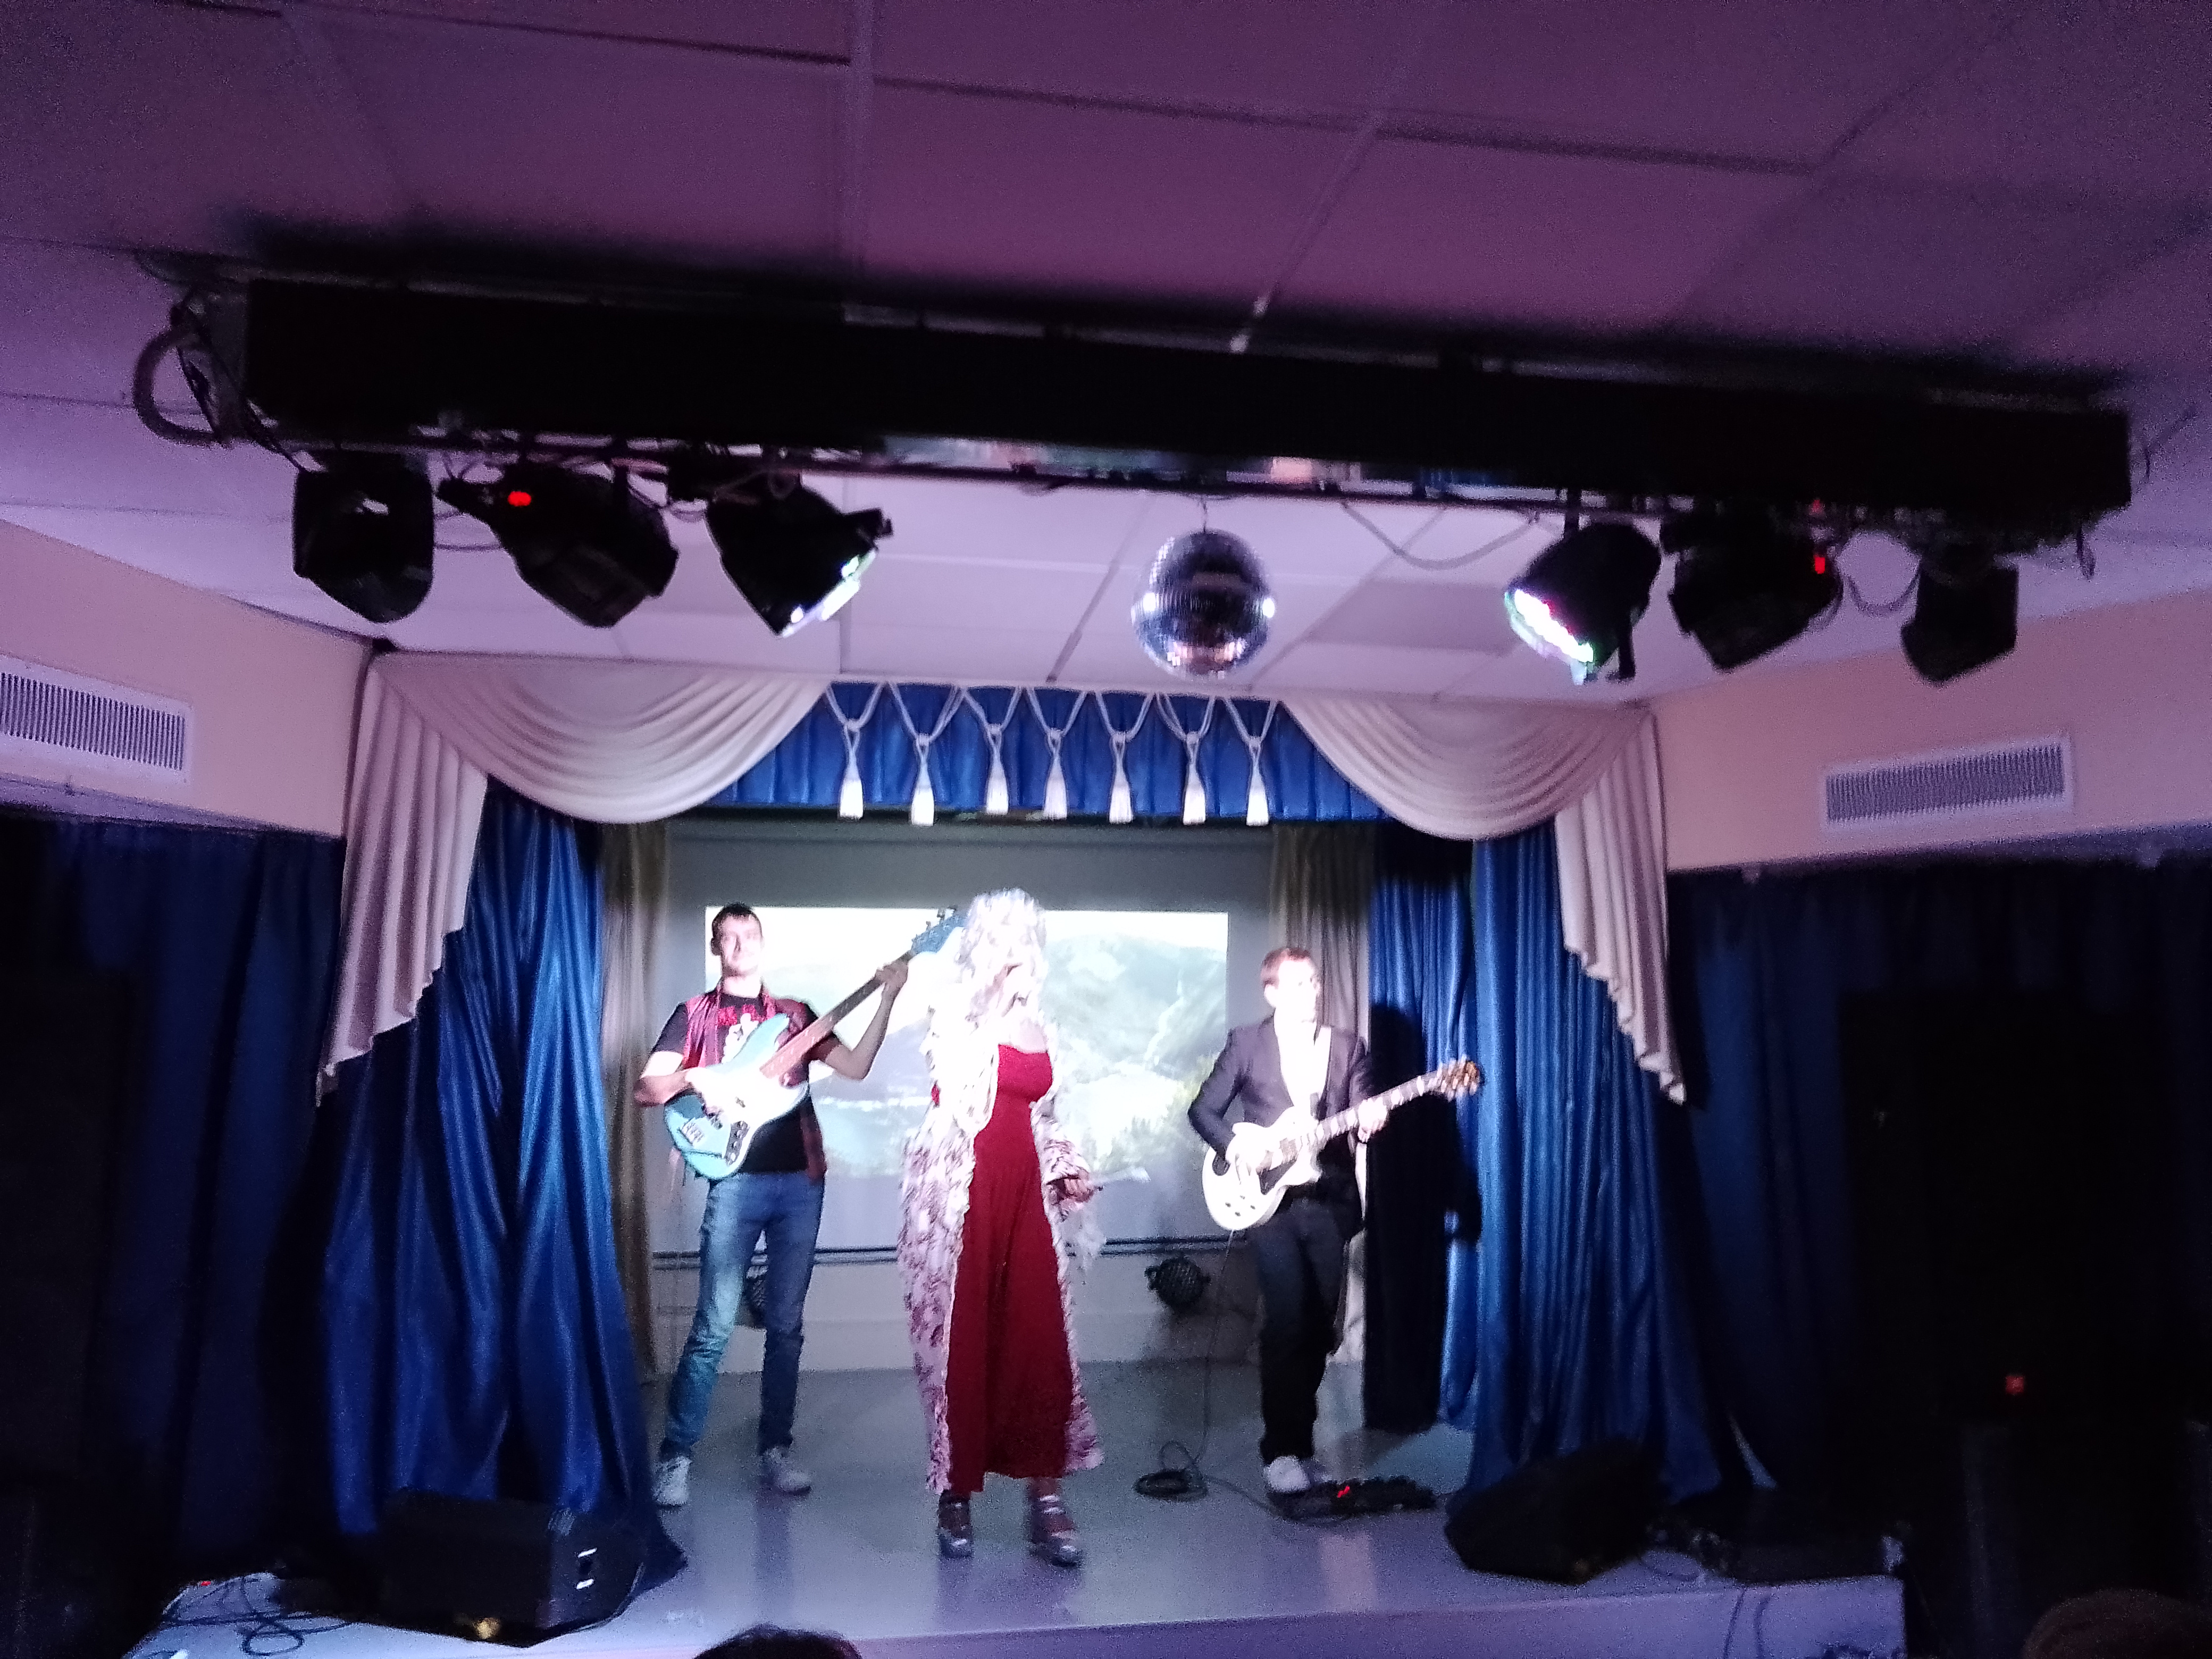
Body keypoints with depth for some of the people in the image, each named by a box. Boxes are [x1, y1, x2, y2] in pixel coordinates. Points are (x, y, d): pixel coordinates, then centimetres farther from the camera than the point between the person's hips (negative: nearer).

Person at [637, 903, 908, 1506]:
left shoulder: (796, 1014, 15)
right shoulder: (695, 1014, 8)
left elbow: (856, 1066, 4)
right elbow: (645, 1088, 1)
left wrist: (887, 998, -4)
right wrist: (694, 1077, -19)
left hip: (800, 1181, 3)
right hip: (735, 1180, -3)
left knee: (786, 1324, 7)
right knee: (714, 1326, -5)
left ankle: (775, 1450, 17)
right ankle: (675, 1457, 5)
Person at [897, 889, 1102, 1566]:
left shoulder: (1035, 1027, 15)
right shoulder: (953, 1016, -3)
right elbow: (961, 1090, -19)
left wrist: (1066, 1170, 10)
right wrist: (991, 996, -15)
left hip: (1022, 1193, 5)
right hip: (961, 1193, -5)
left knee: (1039, 1338, -2)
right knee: (960, 1341, 1)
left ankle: (1045, 1497, 7)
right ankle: (956, 1495, 16)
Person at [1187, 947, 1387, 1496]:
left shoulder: (1347, 1046, 10)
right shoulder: (1246, 1042, 2)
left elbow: (1363, 1112, 4)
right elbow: (1203, 1110, 4)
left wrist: (1369, 1121, -18)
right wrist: (1235, 1146, -13)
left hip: (1330, 1201, 3)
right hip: (1270, 1198, -3)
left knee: (1318, 1328, 6)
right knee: (1286, 1324, -12)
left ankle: (1300, 1441, 21)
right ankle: (1282, 1450, -2)